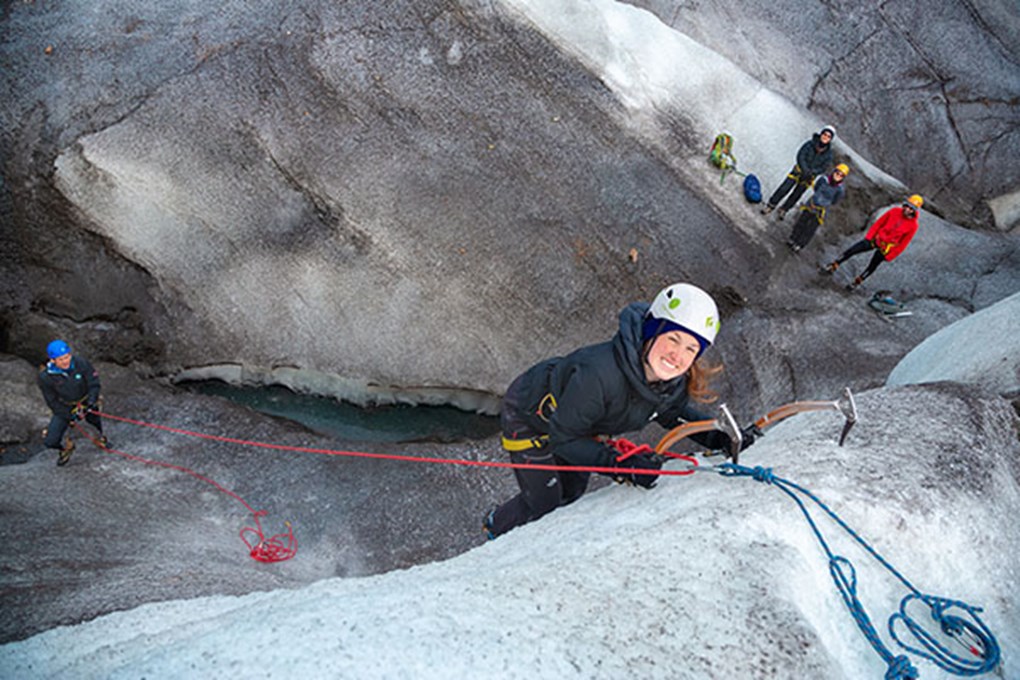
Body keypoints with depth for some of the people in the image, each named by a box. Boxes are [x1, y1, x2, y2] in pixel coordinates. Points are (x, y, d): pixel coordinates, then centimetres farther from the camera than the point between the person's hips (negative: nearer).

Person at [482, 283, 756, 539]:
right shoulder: (598, 374, -46)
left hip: (576, 423, 7)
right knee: (545, 504, 2)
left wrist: (718, 437, -16)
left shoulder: (676, 381, -24)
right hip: (527, 415, -7)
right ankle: (495, 526, 36)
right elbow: (564, 437, -34)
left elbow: (673, 413, -1)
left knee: (572, 494, 22)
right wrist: (621, 464, -43)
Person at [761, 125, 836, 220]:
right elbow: (800, 156, -16)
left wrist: (811, 172, -26)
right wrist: (805, 170, -28)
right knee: (784, 189, -7)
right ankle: (770, 205, 6)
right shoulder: (810, 144, -13)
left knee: (796, 195, 9)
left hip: (809, 177, 1)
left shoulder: (828, 154, -9)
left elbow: (823, 168, -8)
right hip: (799, 170, -1)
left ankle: (783, 210, 25)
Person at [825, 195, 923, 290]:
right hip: (876, 238, 2)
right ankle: (833, 266, 8)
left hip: (885, 248, -2)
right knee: (851, 251, -6)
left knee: (871, 267, 7)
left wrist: (890, 256, -9)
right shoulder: (895, 211, -10)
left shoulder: (913, 225, -15)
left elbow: (903, 243, -9)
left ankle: (857, 282, 27)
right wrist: (869, 236, -6)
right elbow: (878, 223, -1)